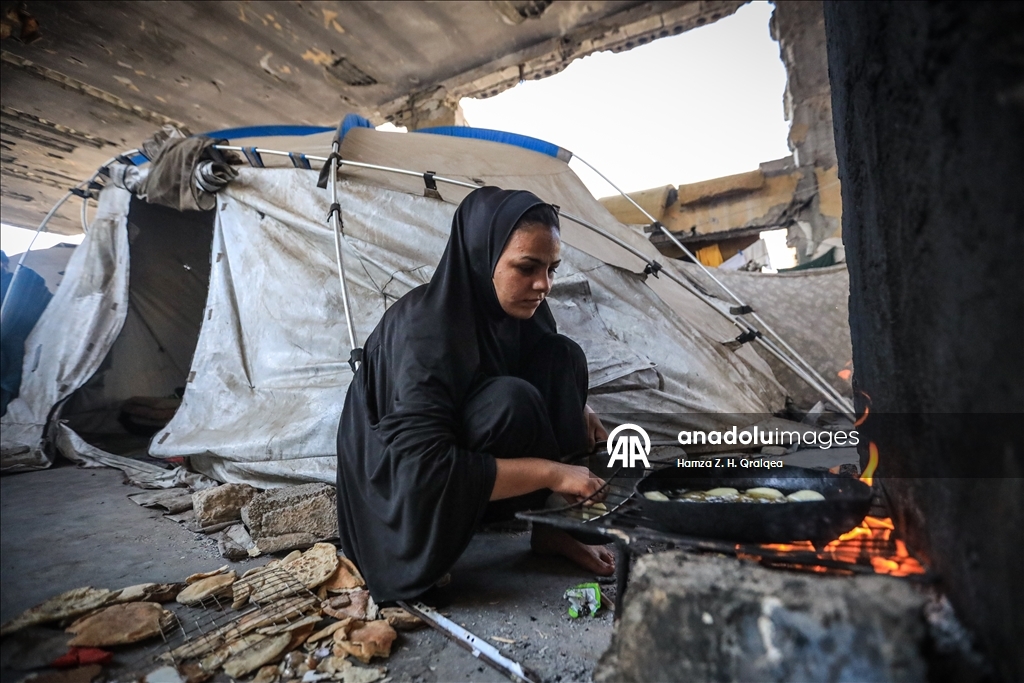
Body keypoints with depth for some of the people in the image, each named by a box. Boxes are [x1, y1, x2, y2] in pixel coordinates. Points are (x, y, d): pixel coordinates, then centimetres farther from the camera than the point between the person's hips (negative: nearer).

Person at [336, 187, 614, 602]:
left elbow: (556, 379, 13)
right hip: (412, 502, -7)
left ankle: (551, 521, -4)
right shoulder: (426, 329, -31)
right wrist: (550, 472, -33)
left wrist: (577, 408, -8)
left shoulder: (517, 308, -7)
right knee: (510, 401, -33)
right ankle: (543, 524, -5)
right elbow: (421, 466, -36)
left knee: (562, 358, -10)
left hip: (463, 455, 7)